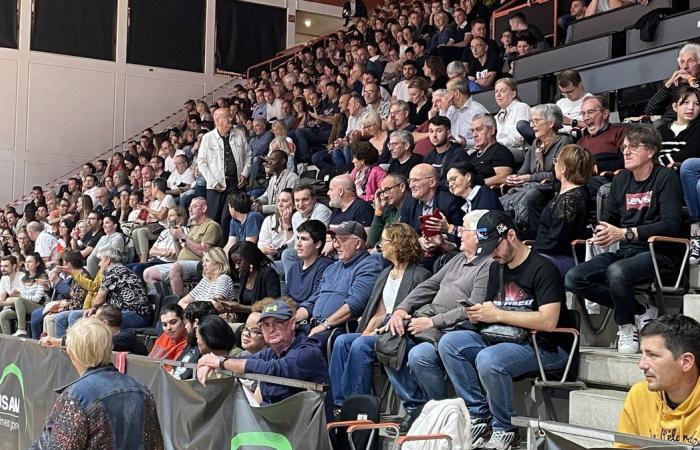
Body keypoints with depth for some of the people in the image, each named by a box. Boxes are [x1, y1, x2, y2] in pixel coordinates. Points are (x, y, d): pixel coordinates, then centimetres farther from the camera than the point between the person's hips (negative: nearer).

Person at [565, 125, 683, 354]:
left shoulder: (665, 177, -5)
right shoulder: (621, 179, 15)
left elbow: (671, 224, -17)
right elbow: (608, 217, 18)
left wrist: (625, 233, -23)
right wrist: (601, 232, -8)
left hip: (657, 254, -7)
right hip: (625, 252, 7)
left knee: (617, 272, -38)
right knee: (573, 278, -15)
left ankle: (626, 325, -7)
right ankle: (640, 311, -5)